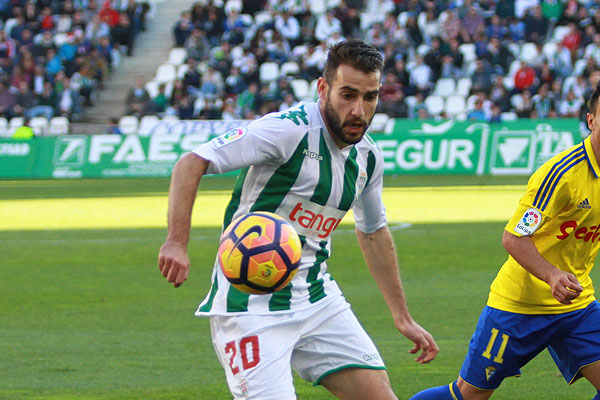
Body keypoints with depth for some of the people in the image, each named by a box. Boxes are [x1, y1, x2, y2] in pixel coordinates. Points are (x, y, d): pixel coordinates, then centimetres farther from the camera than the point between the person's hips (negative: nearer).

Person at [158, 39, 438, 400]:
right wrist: (177, 242, -31)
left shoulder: (368, 158, 7)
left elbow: (374, 233, 25)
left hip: (318, 299, 7)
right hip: (251, 304, -7)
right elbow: (192, 164, -18)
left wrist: (403, 318, 27)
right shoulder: (289, 130, -16)